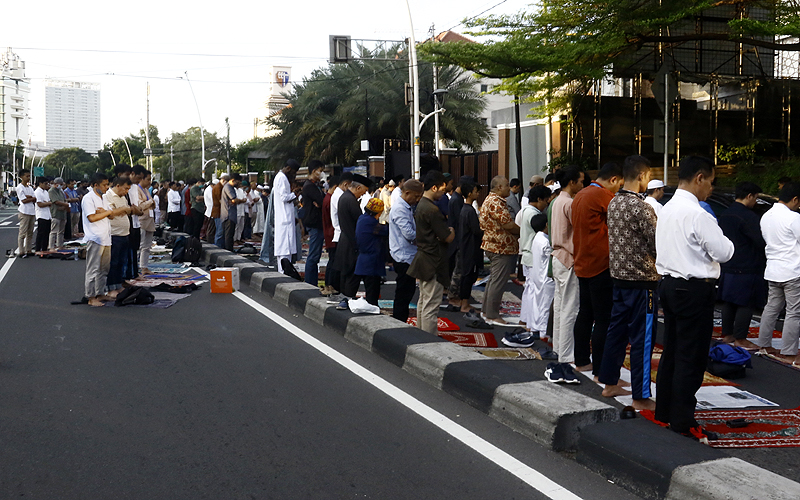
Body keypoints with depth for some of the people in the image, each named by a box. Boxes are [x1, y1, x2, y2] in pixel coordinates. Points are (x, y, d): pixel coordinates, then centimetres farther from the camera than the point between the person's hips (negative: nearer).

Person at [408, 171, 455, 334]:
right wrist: (452, 231, 4)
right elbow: (448, 238, -17)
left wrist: (446, 231, 9)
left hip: (422, 259, 11)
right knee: (431, 304, -6)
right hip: (433, 263, -10)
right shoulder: (432, 210, -20)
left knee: (423, 301, 19)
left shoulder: (420, 205, 11)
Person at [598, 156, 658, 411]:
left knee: (617, 330, 17)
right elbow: (658, 244, -18)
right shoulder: (641, 207, -19)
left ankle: (609, 383, 27)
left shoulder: (614, 203, 8)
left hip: (619, 275, 9)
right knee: (642, 338, -2)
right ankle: (641, 396, 5)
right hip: (641, 279, -9)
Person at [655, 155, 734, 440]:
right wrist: (723, 237, 4)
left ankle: (664, 412, 25)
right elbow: (723, 252, -14)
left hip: (669, 285, 9)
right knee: (691, 357, -2)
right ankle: (682, 422, 4)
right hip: (694, 290, -9)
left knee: (671, 351, 16)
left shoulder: (667, 209, 10)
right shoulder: (697, 214, -18)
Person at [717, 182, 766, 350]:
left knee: (728, 301, 15)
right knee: (745, 304, -1)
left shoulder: (725, 215, 10)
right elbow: (760, 242, -19)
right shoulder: (747, 216, -18)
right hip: (746, 268, -9)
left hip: (727, 266, 9)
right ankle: (740, 339, 2)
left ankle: (727, 334, 23)